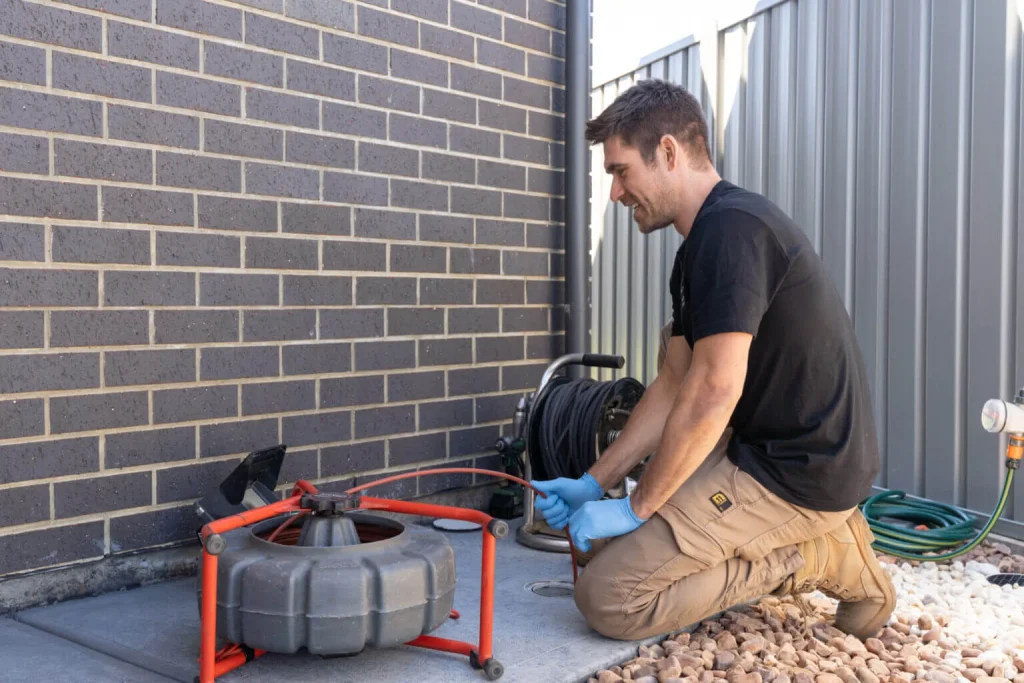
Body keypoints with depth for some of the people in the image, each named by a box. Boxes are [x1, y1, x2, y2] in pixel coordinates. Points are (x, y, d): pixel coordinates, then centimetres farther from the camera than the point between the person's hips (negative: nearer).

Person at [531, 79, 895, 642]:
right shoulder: (700, 247, 14)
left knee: (607, 596, -13)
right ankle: (816, 535, 13)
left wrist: (636, 507, -14)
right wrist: (594, 483, 9)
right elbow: (674, 384, 14)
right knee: (605, 536, 19)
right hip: (765, 449, 10)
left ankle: (820, 559, -2)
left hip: (799, 476, -10)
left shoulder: (732, 226, -19)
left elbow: (713, 391, -25)